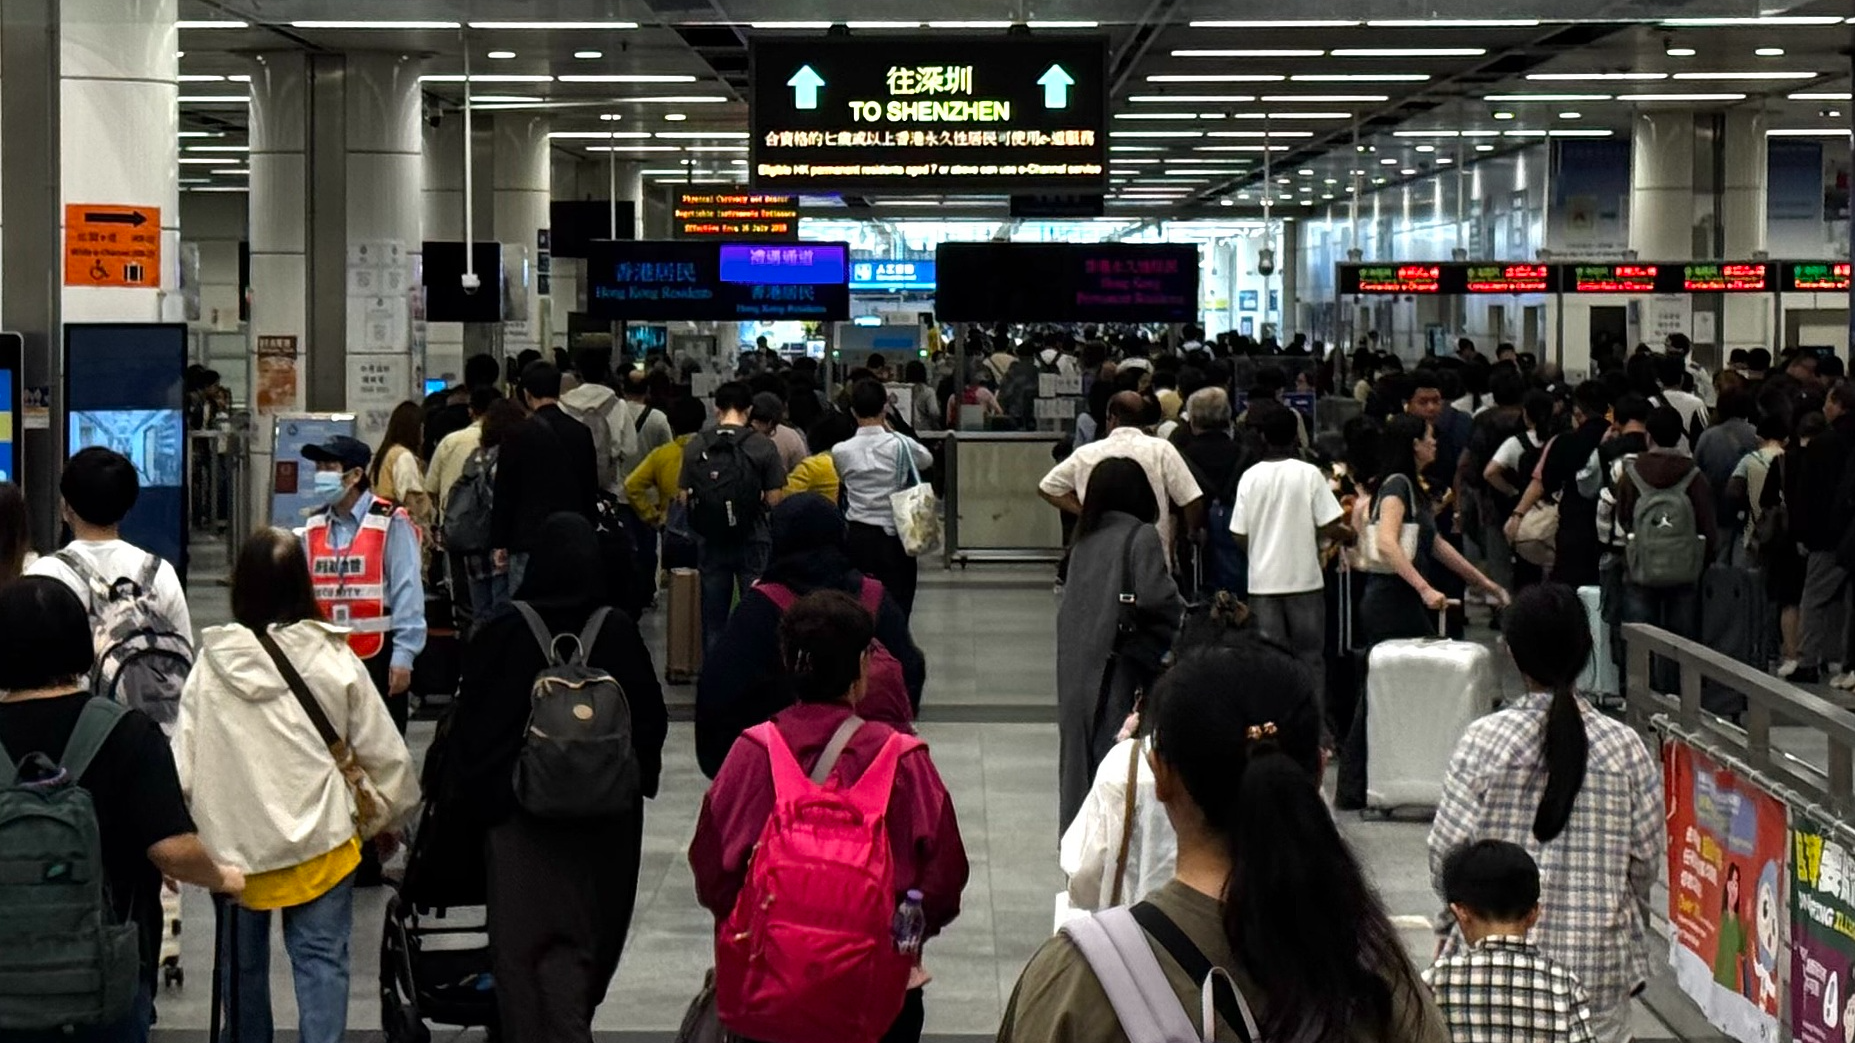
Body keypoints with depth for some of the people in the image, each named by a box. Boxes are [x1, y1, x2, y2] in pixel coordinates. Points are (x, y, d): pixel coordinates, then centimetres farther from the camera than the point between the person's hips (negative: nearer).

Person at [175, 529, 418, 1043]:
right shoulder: (334, 660, -8)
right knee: (321, 961, 3)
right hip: (320, 842, -1)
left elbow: (184, 762, -5)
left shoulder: (211, 665, -7)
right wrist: (390, 817, 17)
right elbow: (385, 753, -1)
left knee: (242, 962, 18)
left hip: (233, 842, 1)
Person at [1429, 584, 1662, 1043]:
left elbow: (1448, 848, -7)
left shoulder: (1485, 739, -9)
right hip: (1599, 961, 1)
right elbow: (1646, 860, 2)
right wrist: (1630, 917, 22)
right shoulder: (1625, 747, -4)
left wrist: (1451, 920, 13)